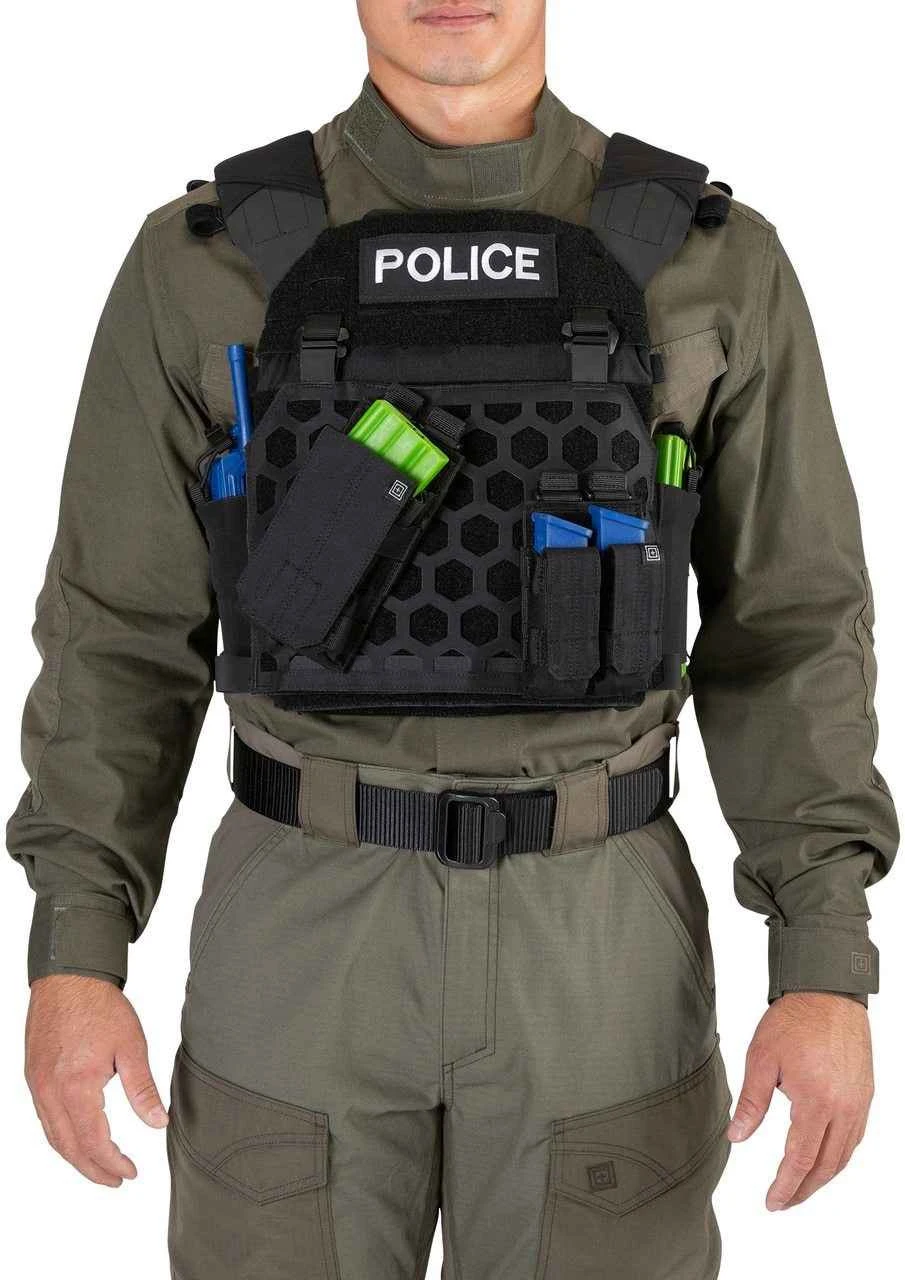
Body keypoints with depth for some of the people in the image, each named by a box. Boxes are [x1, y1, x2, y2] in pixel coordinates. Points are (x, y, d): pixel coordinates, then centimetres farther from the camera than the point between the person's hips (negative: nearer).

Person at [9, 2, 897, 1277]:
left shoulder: (715, 262, -3)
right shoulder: (204, 262, -3)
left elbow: (787, 632, -1)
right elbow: (127, 628, 1)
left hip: (594, 938, 1)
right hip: (302, 932, 0)